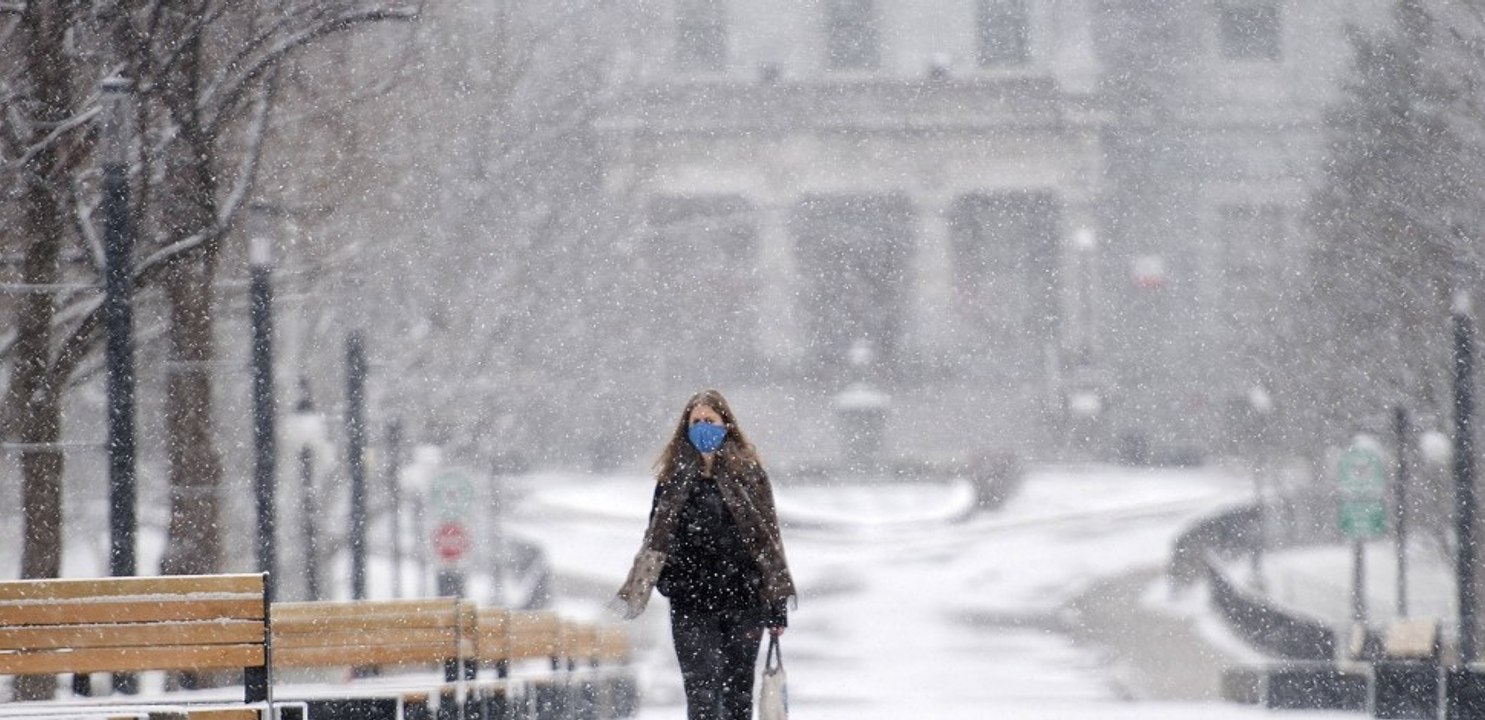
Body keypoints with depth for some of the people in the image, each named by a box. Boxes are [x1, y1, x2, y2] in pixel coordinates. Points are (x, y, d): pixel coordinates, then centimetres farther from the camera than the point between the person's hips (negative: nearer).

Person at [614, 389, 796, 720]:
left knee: (738, 691, 7)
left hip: (743, 600, 0)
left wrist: (777, 605, 1)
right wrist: (634, 593, -1)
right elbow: (656, 540, 10)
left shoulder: (747, 472, 3)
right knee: (702, 691, -9)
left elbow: (768, 538, 4)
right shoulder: (674, 477, 6)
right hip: (691, 604, 0)